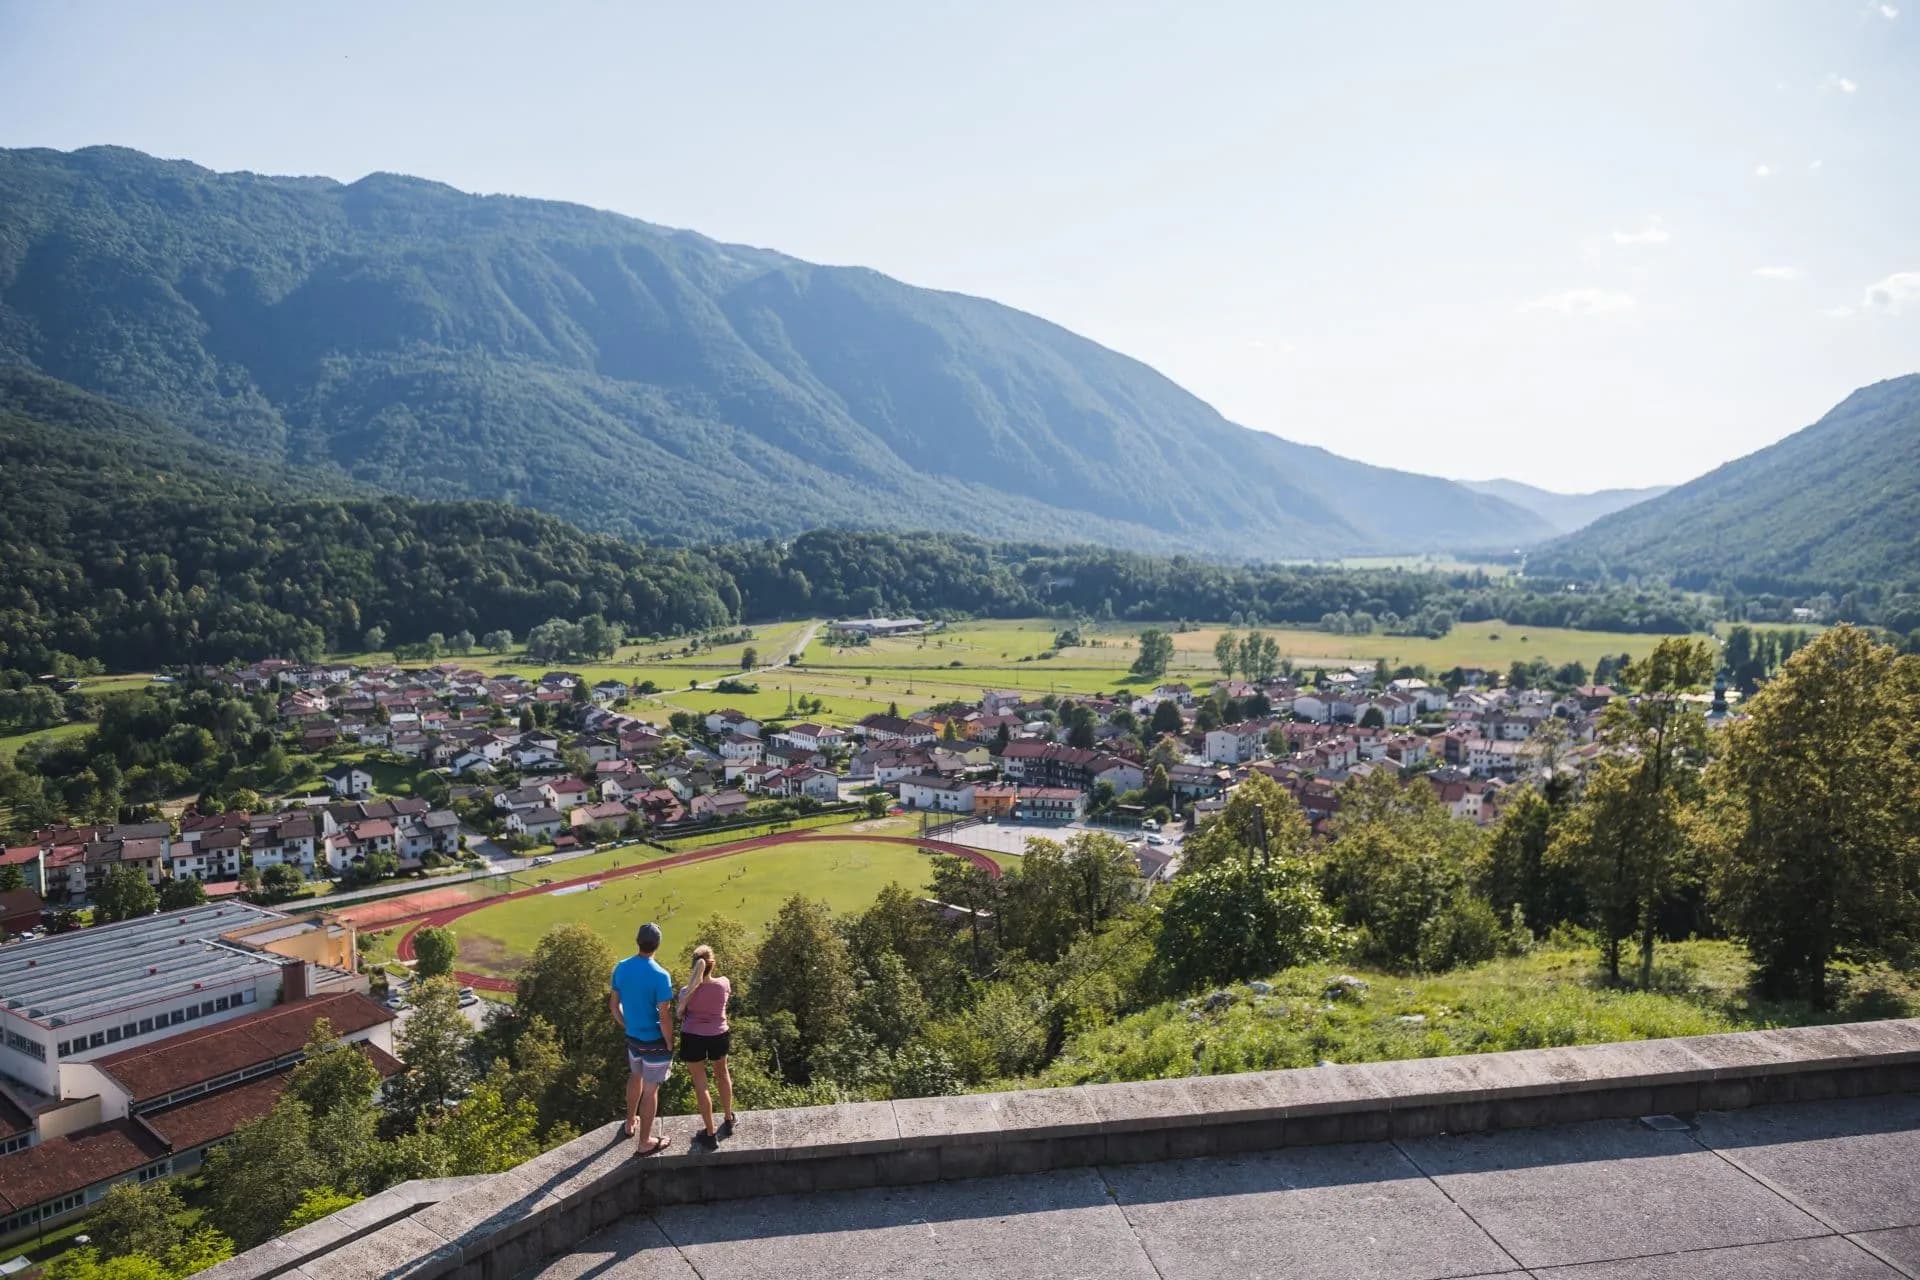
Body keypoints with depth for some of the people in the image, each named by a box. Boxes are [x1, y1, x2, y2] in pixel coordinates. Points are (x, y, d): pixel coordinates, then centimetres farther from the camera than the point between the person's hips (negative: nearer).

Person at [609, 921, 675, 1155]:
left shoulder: (621, 968, -7)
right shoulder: (660, 976, -26)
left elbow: (613, 1005, 3)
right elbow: (664, 1016, -22)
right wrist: (670, 1044, -9)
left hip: (632, 1037, 6)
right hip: (655, 1041, -6)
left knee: (635, 1077, 29)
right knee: (650, 1089, 7)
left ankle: (631, 1123, 47)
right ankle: (644, 1142, 19)